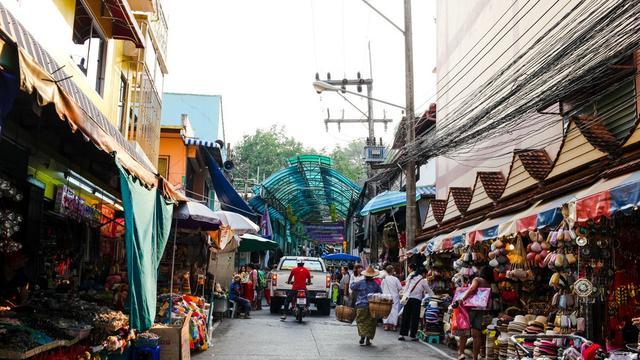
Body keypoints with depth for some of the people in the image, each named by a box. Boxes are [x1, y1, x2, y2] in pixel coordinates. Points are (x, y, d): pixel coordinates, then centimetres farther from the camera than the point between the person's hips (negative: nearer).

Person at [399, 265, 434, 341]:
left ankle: (402, 334, 6)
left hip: (408, 298, 4)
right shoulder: (423, 281, 0)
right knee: (415, 318, 4)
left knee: (405, 317, 7)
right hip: (416, 299, -4)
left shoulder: (411, 278, 12)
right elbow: (429, 291, 9)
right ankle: (412, 335, 8)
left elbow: (405, 288, 12)